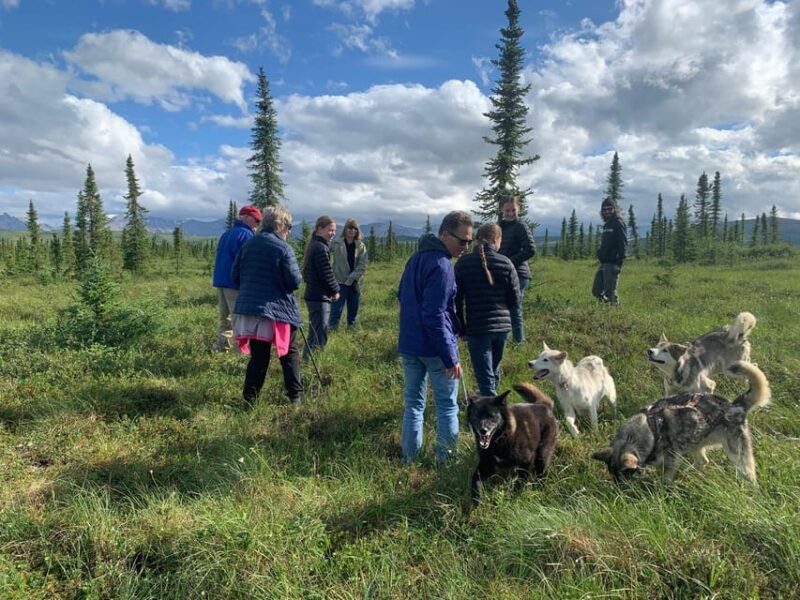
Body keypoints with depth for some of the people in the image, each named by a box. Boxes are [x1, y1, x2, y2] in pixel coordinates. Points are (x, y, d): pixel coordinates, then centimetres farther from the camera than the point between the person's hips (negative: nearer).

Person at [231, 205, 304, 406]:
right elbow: (295, 281, -13)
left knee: (258, 357, 12)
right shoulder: (283, 248, -11)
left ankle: (249, 399, 11)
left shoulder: (248, 245, 6)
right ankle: (295, 397, 15)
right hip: (279, 310, -5)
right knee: (290, 354, 11)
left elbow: (235, 275, 10)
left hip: (249, 308, 5)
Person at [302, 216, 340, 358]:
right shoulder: (321, 248, -17)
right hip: (320, 298, -10)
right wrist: (336, 290, -1)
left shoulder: (313, 245, 14)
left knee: (314, 333, 18)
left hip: (312, 295, 10)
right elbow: (327, 274, -18)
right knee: (320, 337, -8)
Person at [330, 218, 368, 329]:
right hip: (340, 282, -3)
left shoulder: (361, 246, 3)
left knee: (353, 312, 12)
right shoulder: (336, 243, -4)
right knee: (336, 310, -7)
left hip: (355, 284, 3)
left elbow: (362, 266, -2)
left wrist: (351, 278, -10)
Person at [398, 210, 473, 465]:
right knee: (447, 406, 9)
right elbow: (435, 317, -24)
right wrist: (450, 358, -21)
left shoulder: (416, 257, 8)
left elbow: (402, 296, 20)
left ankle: (409, 457, 21)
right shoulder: (441, 266, -20)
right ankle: (445, 458, 18)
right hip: (435, 348, -8)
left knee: (413, 403, 15)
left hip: (409, 344, 8)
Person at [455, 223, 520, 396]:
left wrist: (461, 327, 6)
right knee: (494, 371, 23)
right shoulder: (506, 263, -4)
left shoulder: (464, 262, -6)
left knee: (485, 378, 1)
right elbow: (515, 299, 1)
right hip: (502, 326, 3)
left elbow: (457, 299, -4)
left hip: (477, 328, -3)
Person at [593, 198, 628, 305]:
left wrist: (620, 261, -20)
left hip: (613, 264, -9)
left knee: (610, 293, -7)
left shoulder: (619, 223, -7)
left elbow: (623, 244, -14)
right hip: (603, 263, 9)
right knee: (596, 291, 10)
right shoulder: (606, 224, 19)